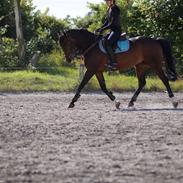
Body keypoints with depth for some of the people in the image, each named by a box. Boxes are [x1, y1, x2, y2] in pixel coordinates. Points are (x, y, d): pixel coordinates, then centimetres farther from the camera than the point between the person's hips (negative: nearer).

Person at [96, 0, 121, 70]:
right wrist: (100, 28, 6)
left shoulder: (115, 9, -15)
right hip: (112, 31, 11)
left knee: (107, 43, -28)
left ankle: (113, 62, -30)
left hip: (116, 30, -11)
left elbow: (113, 23, -20)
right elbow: (107, 21, 19)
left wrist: (103, 29, -19)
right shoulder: (109, 9, 15)